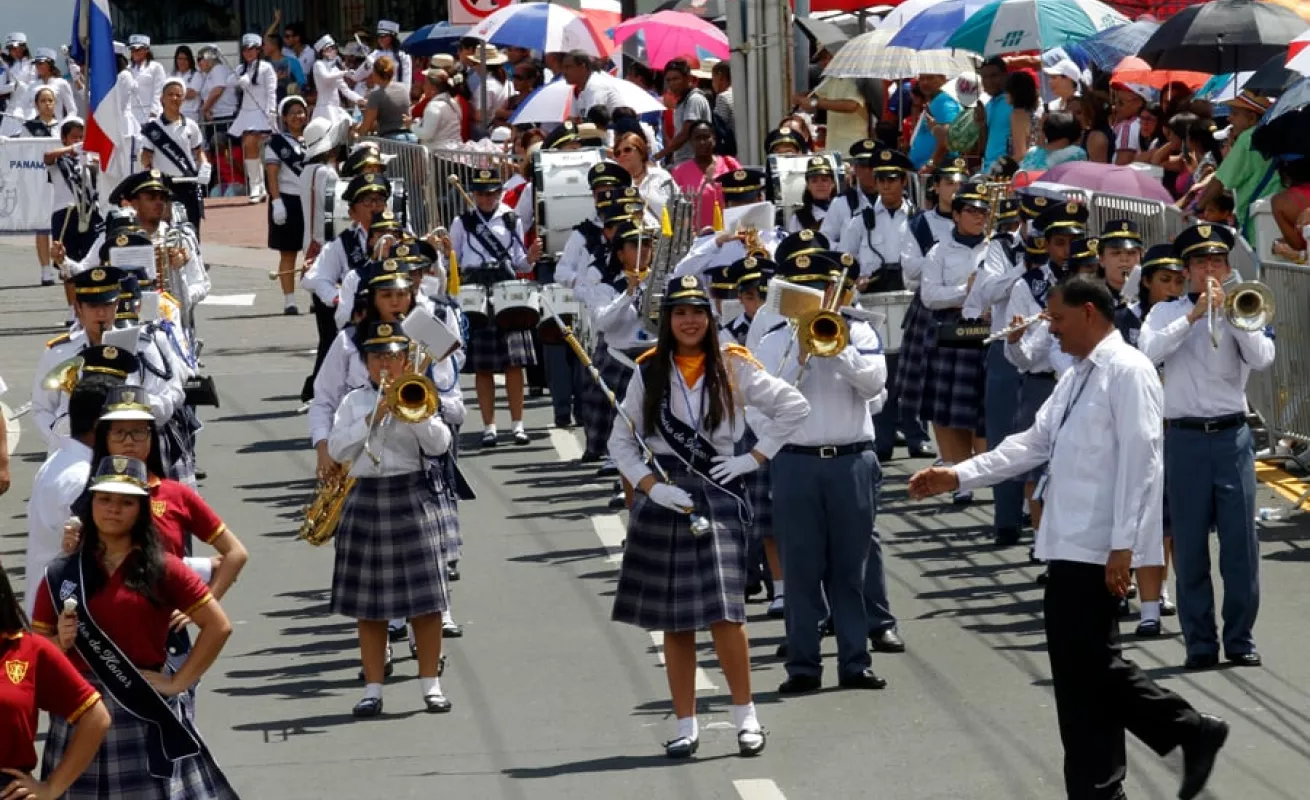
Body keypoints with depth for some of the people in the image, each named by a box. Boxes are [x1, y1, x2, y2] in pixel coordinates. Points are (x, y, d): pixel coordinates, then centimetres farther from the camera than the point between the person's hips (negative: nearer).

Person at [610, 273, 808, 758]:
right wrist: (650, 485, -9)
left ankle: (746, 716, 2)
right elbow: (621, 441, 5)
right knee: (674, 620, 5)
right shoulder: (649, 372, 4)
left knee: (724, 612, -13)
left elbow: (795, 407, 5)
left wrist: (755, 458, -1)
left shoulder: (733, 367, 1)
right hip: (663, 497, 2)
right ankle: (686, 726, 12)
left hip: (716, 495, -2)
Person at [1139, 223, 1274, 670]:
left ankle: (1241, 639, 7)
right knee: (1190, 546, 1)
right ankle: (1200, 643, 7)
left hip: (1232, 435, 1)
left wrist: (1227, 312, -12)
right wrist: (1193, 315, -14)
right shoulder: (1166, 313, 9)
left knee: (1241, 543, -1)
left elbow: (1262, 358, -6)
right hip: (1184, 437, 0)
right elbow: (1148, 352, -10)